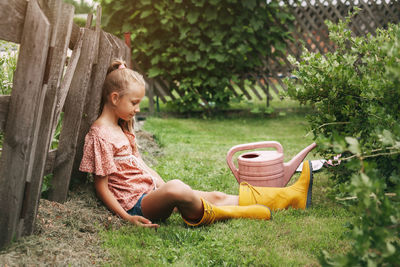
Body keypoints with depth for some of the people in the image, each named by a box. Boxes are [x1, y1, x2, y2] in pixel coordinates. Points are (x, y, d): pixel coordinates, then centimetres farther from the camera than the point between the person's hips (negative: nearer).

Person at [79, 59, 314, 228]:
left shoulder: (122, 129, 16)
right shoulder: (100, 134, -13)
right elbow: (101, 186, -15)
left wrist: (164, 187, 14)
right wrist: (127, 217, -20)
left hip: (152, 194, 9)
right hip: (136, 203, -9)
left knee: (216, 197, 1)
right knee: (176, 188, -39)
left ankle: (291, 196, 0)